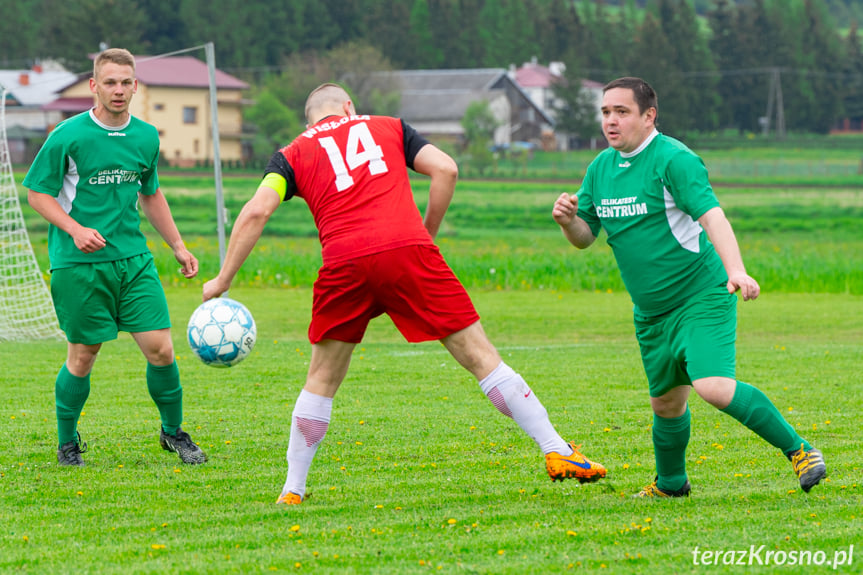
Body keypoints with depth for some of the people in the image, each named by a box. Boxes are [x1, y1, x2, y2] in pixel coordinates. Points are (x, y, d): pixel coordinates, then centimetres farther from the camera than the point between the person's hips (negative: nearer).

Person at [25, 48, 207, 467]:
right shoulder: (68, 136, -9)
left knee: (160, 349, -4)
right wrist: (76, 229, -18)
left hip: (133, 258, 4)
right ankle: (67, 443, 22)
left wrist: (177, 246, 21)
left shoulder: (146, 137, 7)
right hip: (78, 263, -4)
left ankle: (173, 431, 18)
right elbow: (37, 192, -4)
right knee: (83, 356, 2)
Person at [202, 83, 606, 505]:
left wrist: (223, 280, 10)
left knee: (322, 379, 18)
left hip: (344, 263, 0)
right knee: (479, 356, 6)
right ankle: (557, 453, 4)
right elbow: (445, 169, 11)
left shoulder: (292, 155, 21)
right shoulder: (387, 127, 24)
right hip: (407, 249, 0)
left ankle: (292, 490, 18)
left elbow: (256, 212, 7)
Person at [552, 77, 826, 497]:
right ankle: (670, 482, 41)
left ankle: (798, 450, -8)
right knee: (666, 403, 16)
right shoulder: (600, 168, 8)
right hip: (651, 313, 7)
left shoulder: (673, 159, -15)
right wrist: (567, 220, -10)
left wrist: (736, 270, -43)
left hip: (703, 299, -7)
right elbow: (584, 237, 14)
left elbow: (712, 215, -27)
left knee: (714, 387, -24)